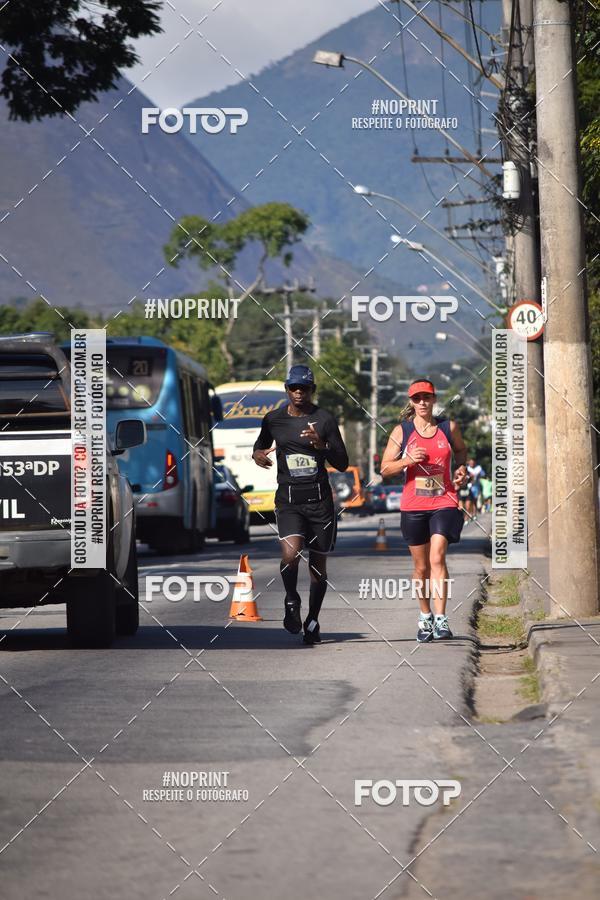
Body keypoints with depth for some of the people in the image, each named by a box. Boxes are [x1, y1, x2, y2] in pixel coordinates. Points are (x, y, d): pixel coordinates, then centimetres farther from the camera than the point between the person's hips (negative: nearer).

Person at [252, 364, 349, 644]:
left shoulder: (324, 420, 0)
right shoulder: (273, 419, 6)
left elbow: (342, 464, 1)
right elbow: (261, 443, 25)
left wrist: (321, 445, -17)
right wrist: (257, 454, 1)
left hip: (319, 498, 0)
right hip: (288, 499, 0)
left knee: (318, 563, 6)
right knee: (290, 553, -23)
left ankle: (312, 621, 22)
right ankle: (292, 601, 2)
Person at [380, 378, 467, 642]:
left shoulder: (449, 427, 4)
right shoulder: (401, 431, 2)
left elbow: (460, 450, 25)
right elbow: (385, 469, 3)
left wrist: (461, 468, 5)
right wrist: (407, 461, -15)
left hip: (444, 503, -1)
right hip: (413, 506, 1)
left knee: (437, 558, -18)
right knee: (421, 566, 9)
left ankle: (440, 619, -22)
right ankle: (425, 617, 28)